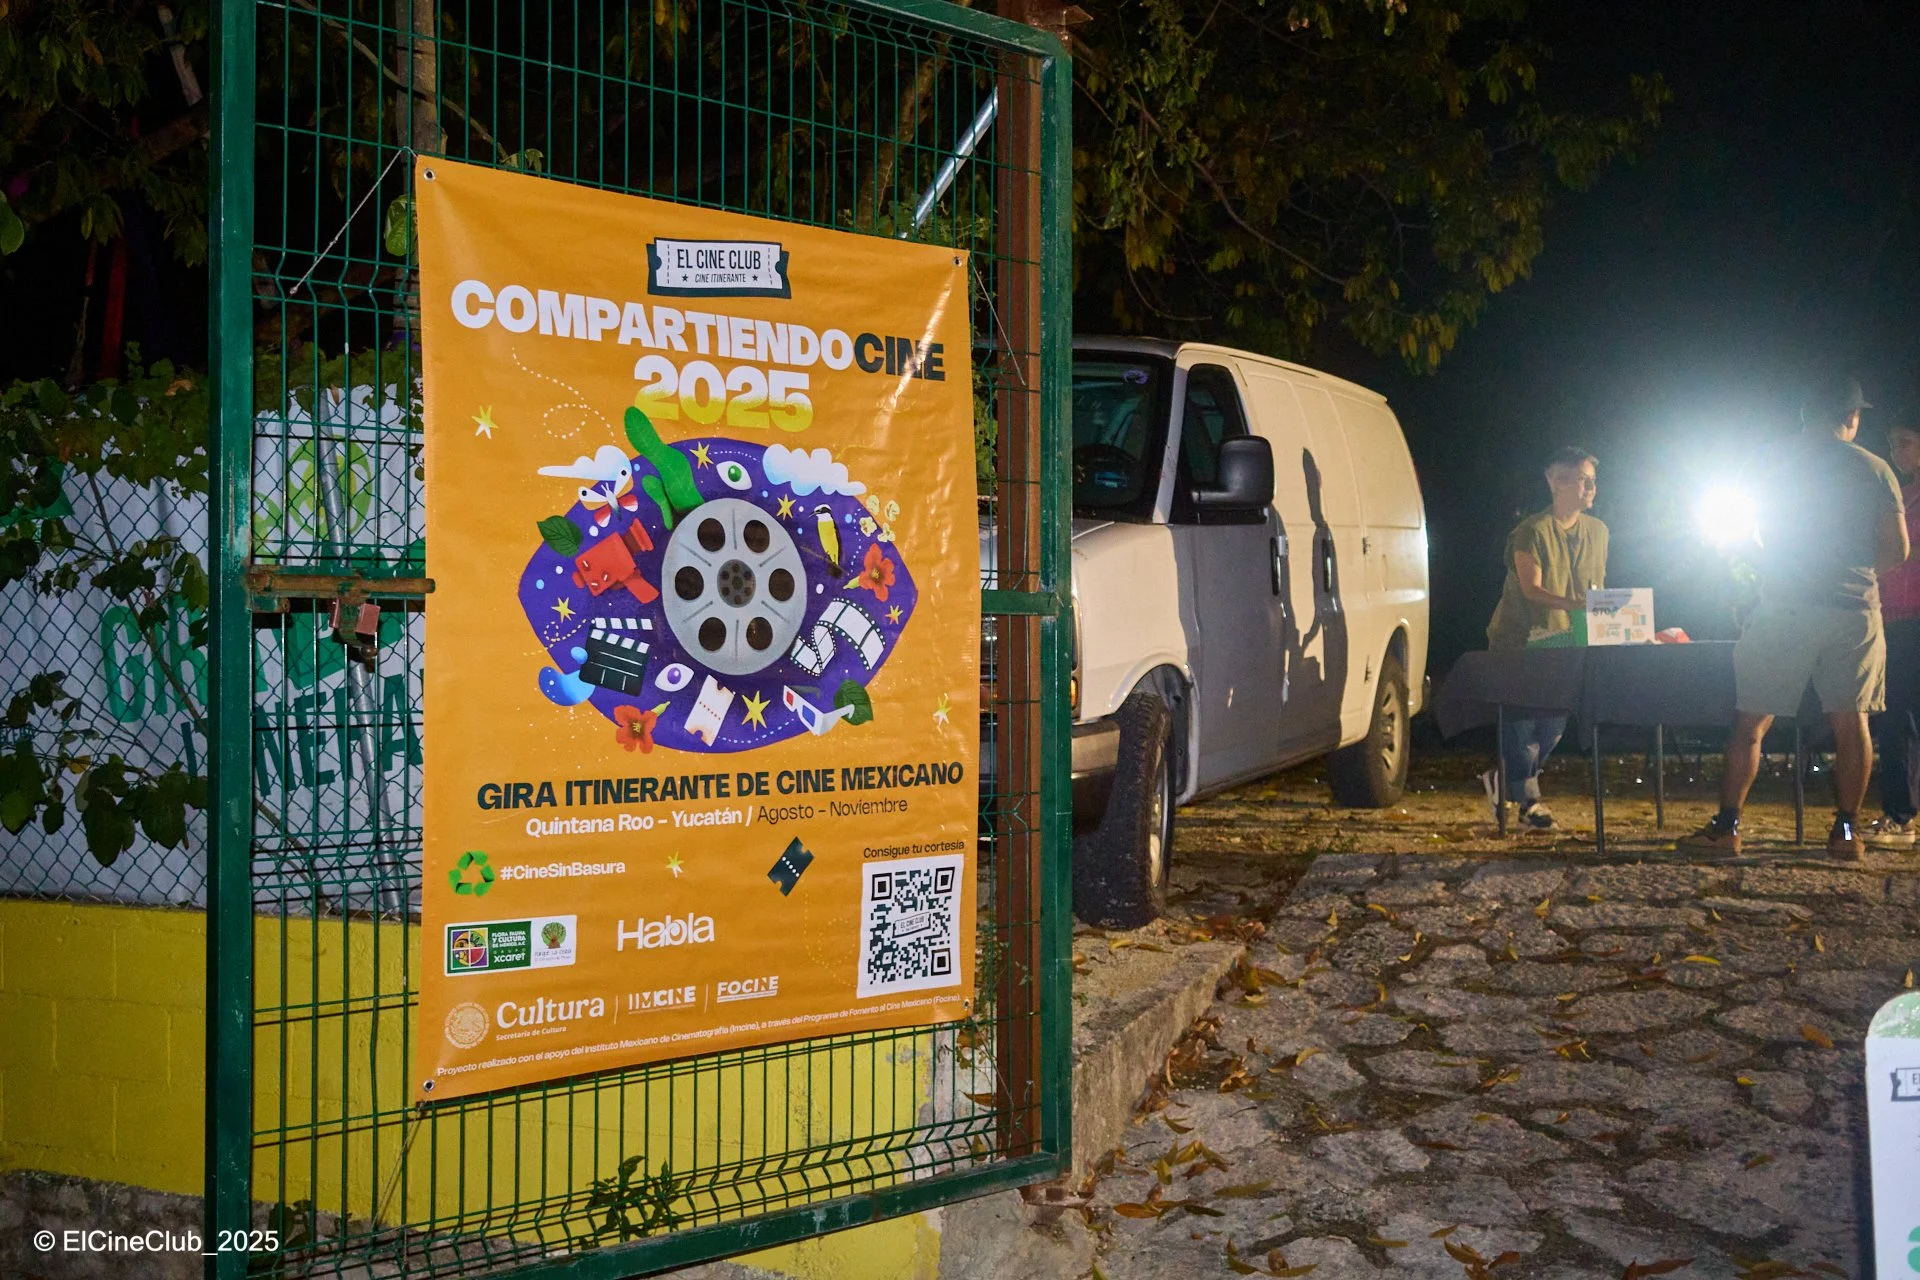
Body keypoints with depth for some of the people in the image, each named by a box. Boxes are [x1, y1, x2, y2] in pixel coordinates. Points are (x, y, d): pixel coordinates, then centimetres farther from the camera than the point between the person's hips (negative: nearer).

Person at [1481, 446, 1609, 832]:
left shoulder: (1597, 531, 7)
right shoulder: (1531, 531, -13)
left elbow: (1598, 587, 14)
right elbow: (1531, 588, -22)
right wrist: (1573, 604, -37)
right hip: (1519, 638, -6)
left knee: (1554, 720, 8)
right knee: (1520, 719, -5)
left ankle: (1503, 779, 28)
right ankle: (1529, 802, 5)